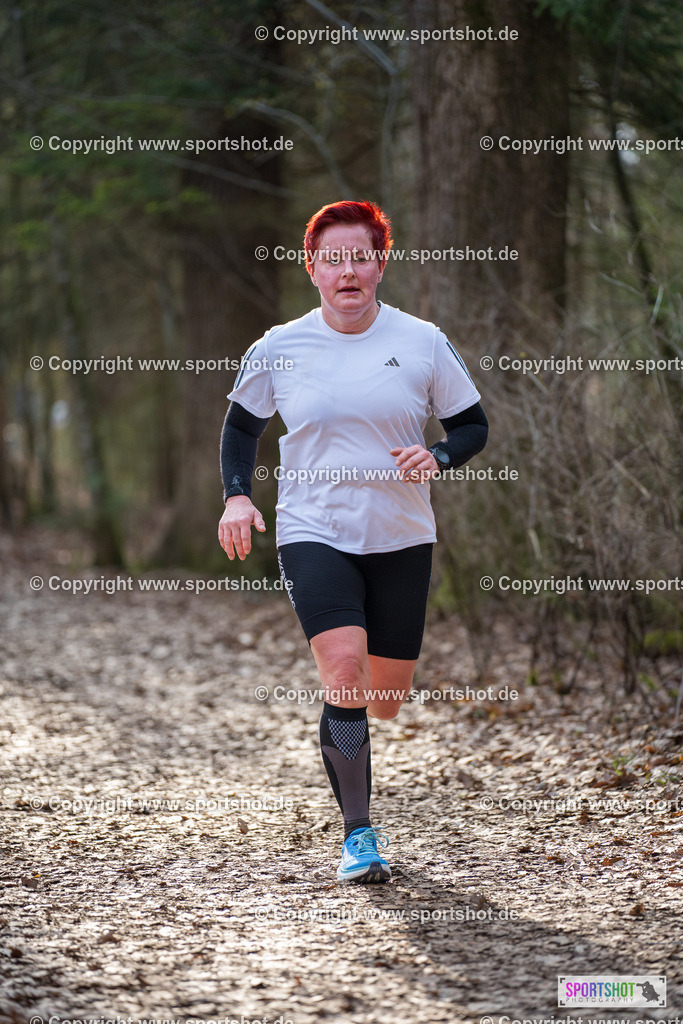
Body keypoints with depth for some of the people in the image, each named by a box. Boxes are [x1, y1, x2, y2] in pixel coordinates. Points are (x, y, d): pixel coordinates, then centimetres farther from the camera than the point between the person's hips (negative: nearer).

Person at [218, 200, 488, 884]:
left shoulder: (423, 343, -1)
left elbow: (472, 424, 7)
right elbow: (242, 424, 14)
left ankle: (338, 740, 45)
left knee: (385, 699, 7)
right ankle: (357, 833, -12)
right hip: (312, 536, -2)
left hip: (401, 540, 2)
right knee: (345, 670, -23)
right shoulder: (278, 349, -1)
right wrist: (236, 496, -1)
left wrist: (437, 457, -14)